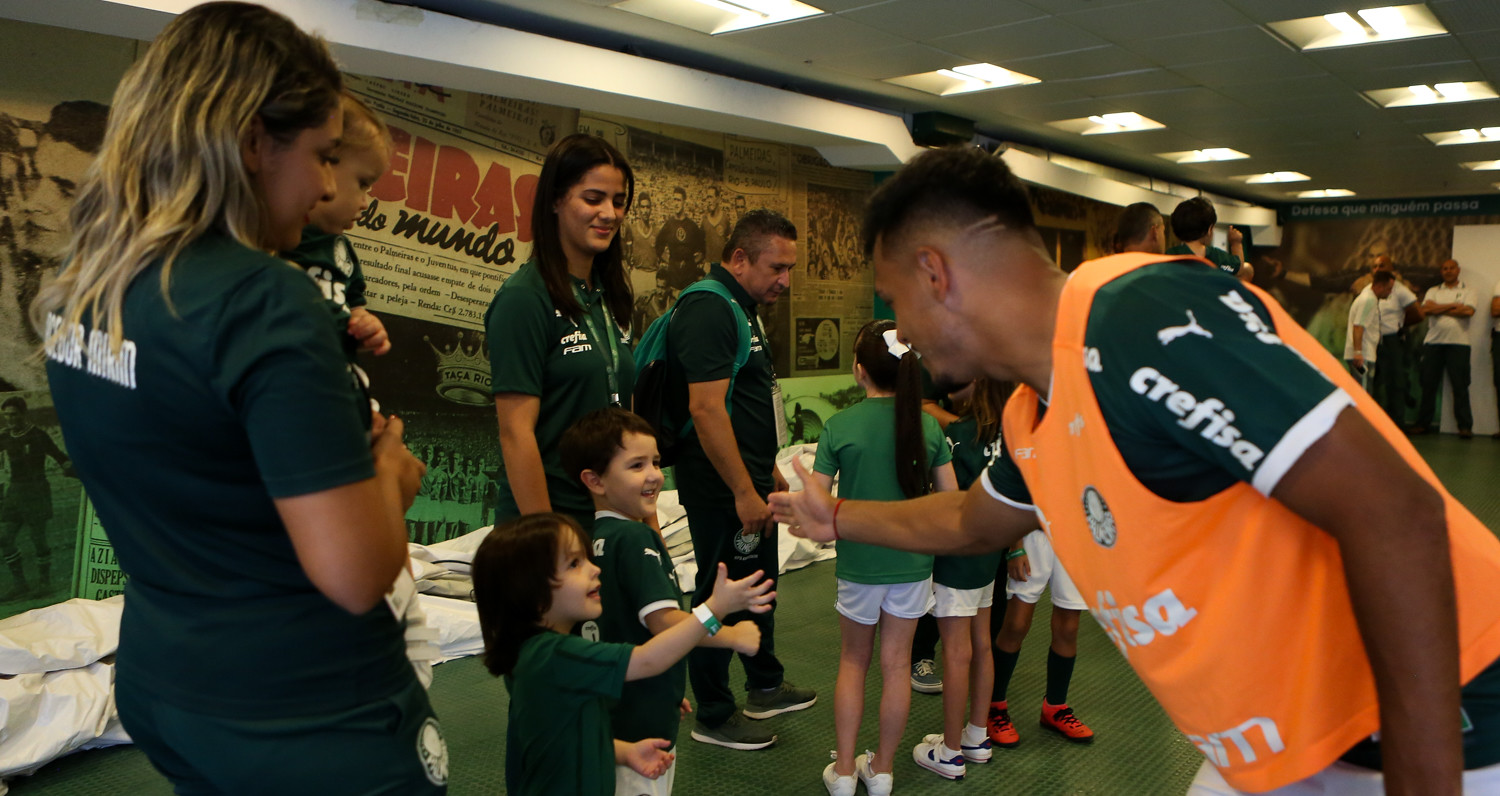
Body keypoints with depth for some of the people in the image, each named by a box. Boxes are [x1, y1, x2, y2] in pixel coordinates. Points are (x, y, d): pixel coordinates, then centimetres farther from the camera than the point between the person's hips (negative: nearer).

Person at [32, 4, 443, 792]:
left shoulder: (81, 287, 1)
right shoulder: (262, 298, -25)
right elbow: (355, 574, -27)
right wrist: (389, 472, -7)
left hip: (159, 683, 8)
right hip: (306, 720, -8)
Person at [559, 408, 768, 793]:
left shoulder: (593, 538, 7)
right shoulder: (637, 539, -20)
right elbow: (663, 621, -27)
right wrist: (733, 635, -16)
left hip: (606, 711, 9)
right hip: (643, 722, -9)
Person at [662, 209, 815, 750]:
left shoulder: (741, 309, 15)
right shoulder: (709, 309, -20)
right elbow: (706, 408, -27)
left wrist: (769, 472, 22)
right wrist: (745, 492, -26)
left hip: (749, 482, 11)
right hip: (721, 488, -11)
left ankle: (766, 687, 38)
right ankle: (713, 716, 15)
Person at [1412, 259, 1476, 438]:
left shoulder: (1467, 291, 9)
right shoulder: (1433, 291, 16)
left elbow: (1468, 311, -9)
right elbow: (1426, 309, -3)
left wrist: (1439, 309, -4)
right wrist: (1453, 306, -7)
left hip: (1458, 343, -2)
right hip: (1433, 342, 2)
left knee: (1460, 386, -4)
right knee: (1429, 384, 4)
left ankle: (1465, 426, -1)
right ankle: (1423, 423, 11)